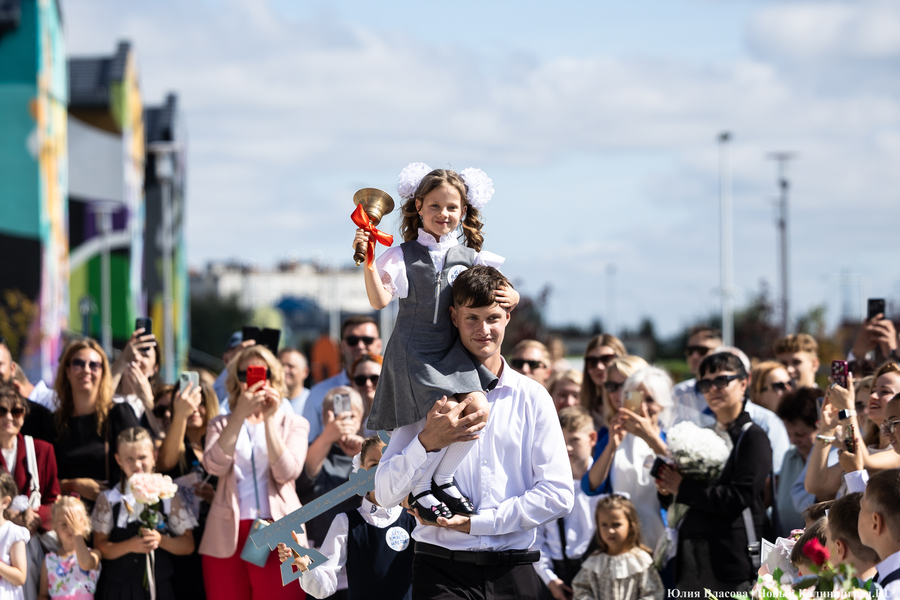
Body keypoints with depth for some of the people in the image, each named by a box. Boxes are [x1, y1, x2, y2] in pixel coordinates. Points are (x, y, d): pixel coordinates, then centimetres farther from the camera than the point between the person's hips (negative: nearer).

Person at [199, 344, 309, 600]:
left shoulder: (293, 424, 12)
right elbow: (215, 466, -6)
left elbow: (286, 473, -6)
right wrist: (240, 414, -11)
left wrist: (269, 420, -10)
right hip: (227, 534, 1)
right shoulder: (221, 424, 15)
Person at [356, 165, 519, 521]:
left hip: (453, 353, 4)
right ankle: (419, 490, 3)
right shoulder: (403, 256, -1)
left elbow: (500, 293, 14)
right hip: (414, 353, -4)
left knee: (478, 409, -16)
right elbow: (380, 301, -10)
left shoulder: (471, 259, 9)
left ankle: (442, 479, 6)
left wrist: (512, 299, -9)